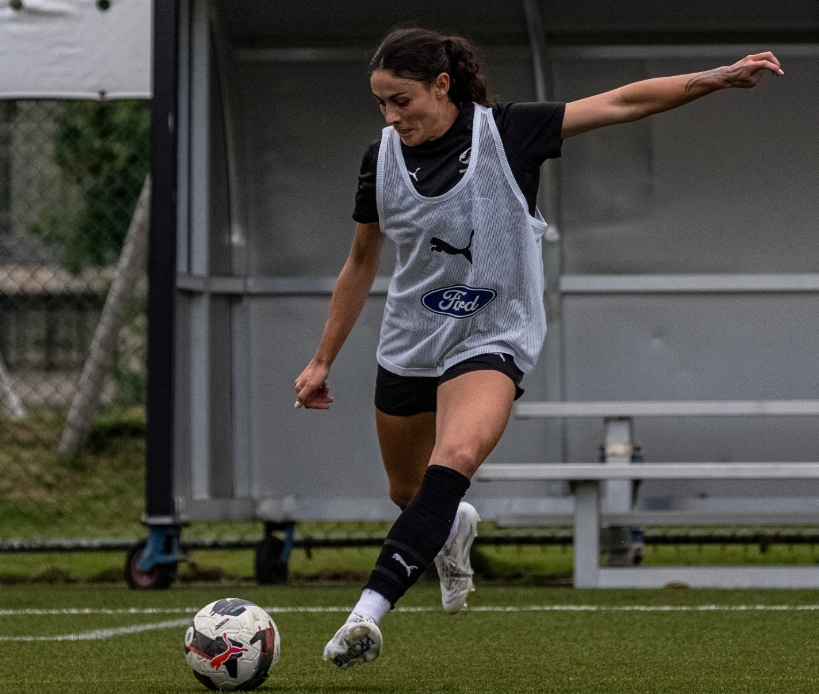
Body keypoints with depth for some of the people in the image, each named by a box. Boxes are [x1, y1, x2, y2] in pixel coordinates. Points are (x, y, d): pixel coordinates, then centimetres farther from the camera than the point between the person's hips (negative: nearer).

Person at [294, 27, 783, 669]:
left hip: (492, 342, -4)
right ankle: (454, 530, 55)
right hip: (408, 345, 4)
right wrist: (323, 361, 13)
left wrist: (718, 77, -22)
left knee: (455, 458, -30)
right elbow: (361, 264, 10)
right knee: (408, 493, 17)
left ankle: (368, 613, -38)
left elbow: (622, 104, -12)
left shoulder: (507, 133, -13)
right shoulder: (384, 159, -4)